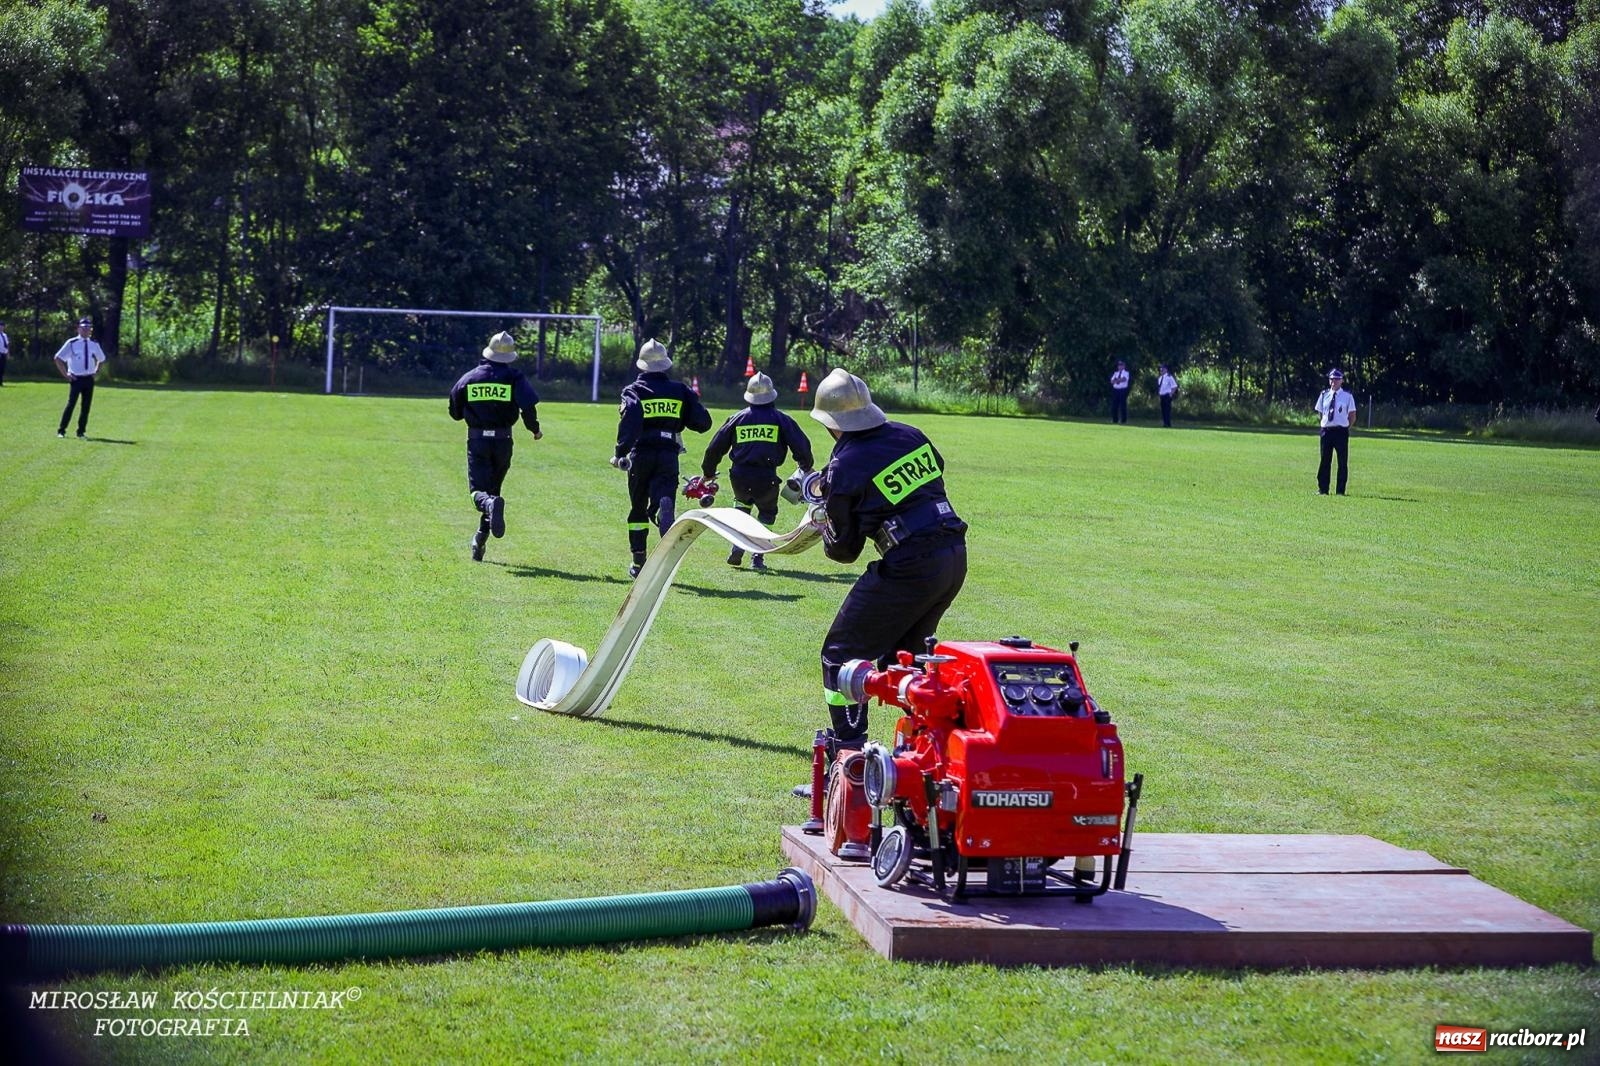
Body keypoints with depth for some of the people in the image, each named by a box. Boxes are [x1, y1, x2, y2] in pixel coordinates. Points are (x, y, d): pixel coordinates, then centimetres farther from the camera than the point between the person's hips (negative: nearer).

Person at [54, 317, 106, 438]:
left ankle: (81, 432, 13)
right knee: (71, 404, -6)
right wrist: (65, 374, -6)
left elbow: (101, 359, 24)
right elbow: (58, 358, -4)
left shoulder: (94, 344, 8)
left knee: (86, 406, 5)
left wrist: (96, 371, 10)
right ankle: (61, 431, 2)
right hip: (76, 379, -4)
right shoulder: (72, 343, -6)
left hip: (89, 379, 4)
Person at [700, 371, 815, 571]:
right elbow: (801, 445, 3)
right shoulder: (780, 419, 2)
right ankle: (757, 558, 5)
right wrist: (806, 466, 22)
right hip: (766, 478, -2)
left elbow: (715, 447, 12)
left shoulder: (738, 419, 8)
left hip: (740, 476, 2)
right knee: (766, 515, 17)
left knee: (742, 505, 30)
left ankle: (738, 547, 16)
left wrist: (708, 472, 27)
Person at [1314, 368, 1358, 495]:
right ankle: (1322, 489, 10)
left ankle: (1341, 490, 6)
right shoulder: (1324, 395, 8)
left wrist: (1346, 428, 0)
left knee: (1343, 461, 0)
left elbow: (1352, 417, 4)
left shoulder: (1347, 397, 0)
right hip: (1326, 431, 2)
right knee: (1325, 461, 5)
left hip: (1341, 431, -2)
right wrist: (1325, 424, 9)